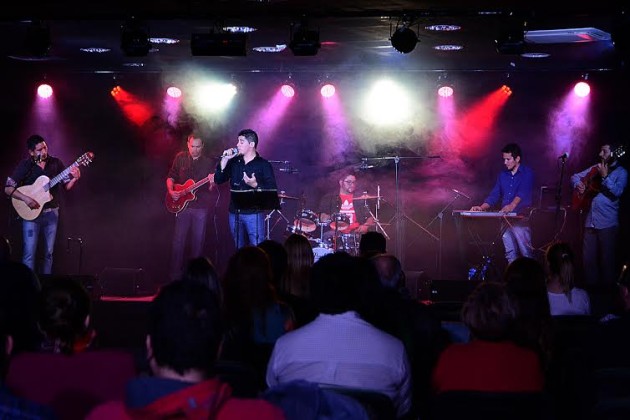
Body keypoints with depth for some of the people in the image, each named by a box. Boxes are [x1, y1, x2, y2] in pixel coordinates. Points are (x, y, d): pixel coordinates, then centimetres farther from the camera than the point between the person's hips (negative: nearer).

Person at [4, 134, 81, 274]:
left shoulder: (56, 163, 2)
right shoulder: (25, 165, -7)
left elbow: (66, 185, 6)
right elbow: (8, 188, -7)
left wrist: (75, 178, -16)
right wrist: (25, 198, -22)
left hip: (52, 213, 3)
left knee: (49, 253, 8)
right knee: (29, 253, -9)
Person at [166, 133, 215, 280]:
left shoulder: (208, 163, 1)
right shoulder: (180, 158, 4)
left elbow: (210, 188, 1)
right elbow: (170, 177, 12)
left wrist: (211, 183, -21)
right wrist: (171, 191, -5)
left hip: (201, 207, -1)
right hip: (182, 205, 1)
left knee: (198, 242, 3)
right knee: (178, 241, -1)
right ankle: (175, 276, 4)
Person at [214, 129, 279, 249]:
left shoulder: (264, 165, -4)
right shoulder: (234, 162, 11)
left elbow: (271, 191, -8)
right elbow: (218, 180, 5)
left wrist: (255, 185, -24)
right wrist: (225, 159, -3)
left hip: (254, 213, -5)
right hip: (235, 213, 5)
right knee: (239, 249, 13)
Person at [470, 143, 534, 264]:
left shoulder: (527, 173, -3)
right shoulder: (503, 175, 17)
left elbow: (523, 192, -20)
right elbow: (494, 195, 15)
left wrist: (512, 206, -38)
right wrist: (481, 208, -2)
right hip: (505, 219, 6)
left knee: (526, 253, -11)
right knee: (510, 254, 6)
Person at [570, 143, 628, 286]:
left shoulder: (620, 172, -2)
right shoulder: (595, 168, 14)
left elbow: (617, 192, -17)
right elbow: (575, 176, 22)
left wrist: (605, 176, -22)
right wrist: (578, 185, 3)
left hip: (607, 223, -6)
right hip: (590, 220, 6)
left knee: (607, 260, -1)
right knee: (588, 258, 9)